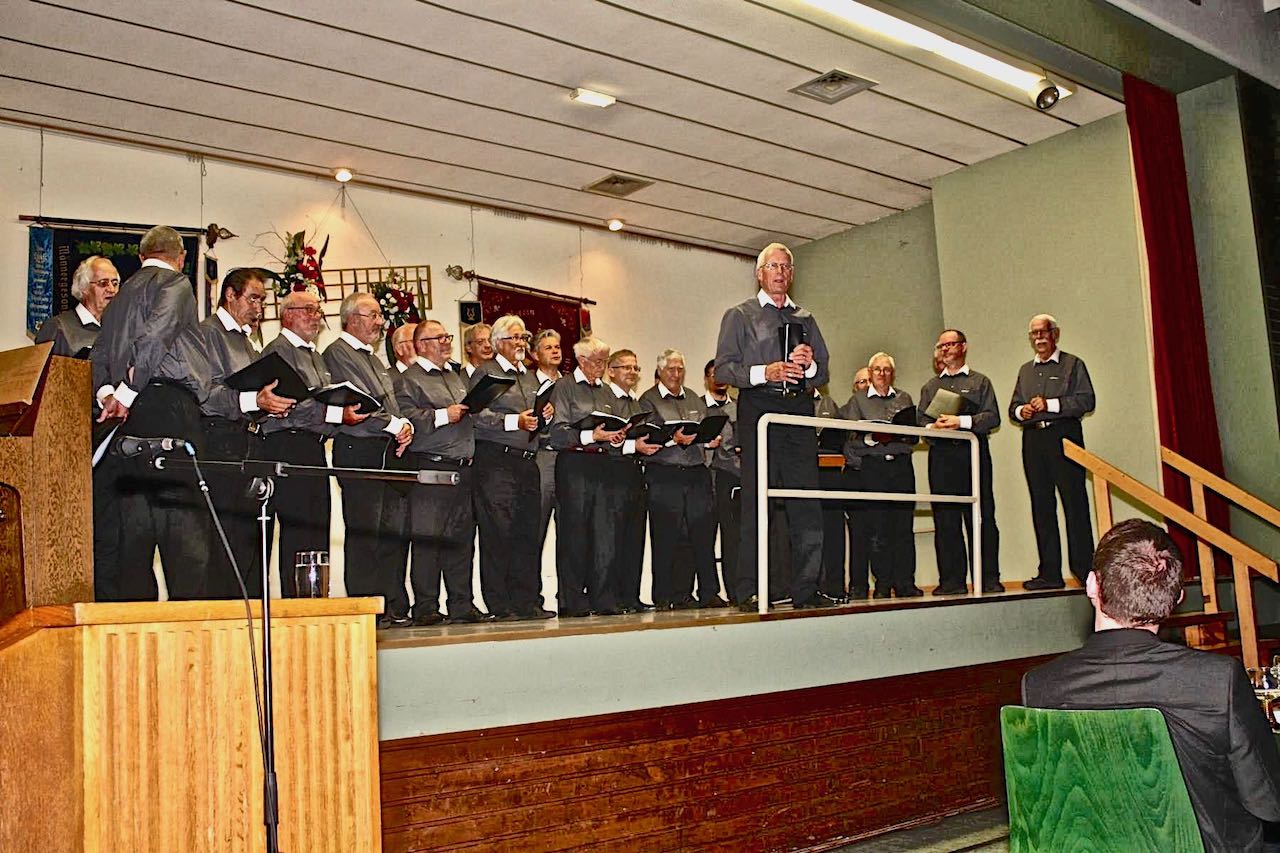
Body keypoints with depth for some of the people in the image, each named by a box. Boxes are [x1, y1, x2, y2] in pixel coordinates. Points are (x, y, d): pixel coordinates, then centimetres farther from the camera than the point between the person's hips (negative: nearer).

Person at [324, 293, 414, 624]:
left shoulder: (373, 358, 24)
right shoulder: (337, 353, -3)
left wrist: (406, 425, 3)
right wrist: (395, 425, -10)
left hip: (389, 451, 8)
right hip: (358, 450, -8)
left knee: (392, 530, 6)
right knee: (364, 531, -7)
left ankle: (394, 607, 10)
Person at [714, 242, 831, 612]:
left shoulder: (805, 319, 24)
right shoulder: (739, 315, 12)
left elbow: (823, 373, 20)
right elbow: (723, 369, 0)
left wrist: (808, 364, -3)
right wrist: (764, 372, -14)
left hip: (799, 409, 4)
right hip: (758, 410, -4)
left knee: (807, 504, -1)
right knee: (756, 503, -7)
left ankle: (806, 591, 3)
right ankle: (749, 592, -5)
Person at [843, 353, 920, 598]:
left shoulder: (904, 398, 18)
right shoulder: (858, 400, 10)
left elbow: (915, 436, 14)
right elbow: (850, 439, 2)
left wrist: (903, 435, -7)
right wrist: (871, 438, -15)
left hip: (901, 465, 2)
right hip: (872, 466, -2)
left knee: (904, 525, -3)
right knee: (877, 529, -4)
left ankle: (905, 582, 1)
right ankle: (883, 584, 1)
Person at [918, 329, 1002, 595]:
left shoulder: (980, 382, 13)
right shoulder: (930, 387, 22)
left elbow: (992, 417, 1)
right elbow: (920, 421, 14)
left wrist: (962, 421, -12)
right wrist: (934, 427, -8)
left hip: (973, 453, -2)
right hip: (941, 456, 2)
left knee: (981, 517, -5)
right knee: (945, 520, -2)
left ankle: (989, 579, -2)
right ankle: (951, 581, 1)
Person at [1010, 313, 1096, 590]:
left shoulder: (1072, 365, 6)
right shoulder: (1025, 370, 22)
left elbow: (1086, 400, -5)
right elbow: (1013, 408, 22)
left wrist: (1050, 404, -13)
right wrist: (1021, 411, 0)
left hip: (1064, 438, -5)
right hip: (1033, 440, 5)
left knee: (1075, 503, -8)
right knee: (1042, 507, 3)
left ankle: (1084, 569, -4)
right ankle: (1049, 574, 5)